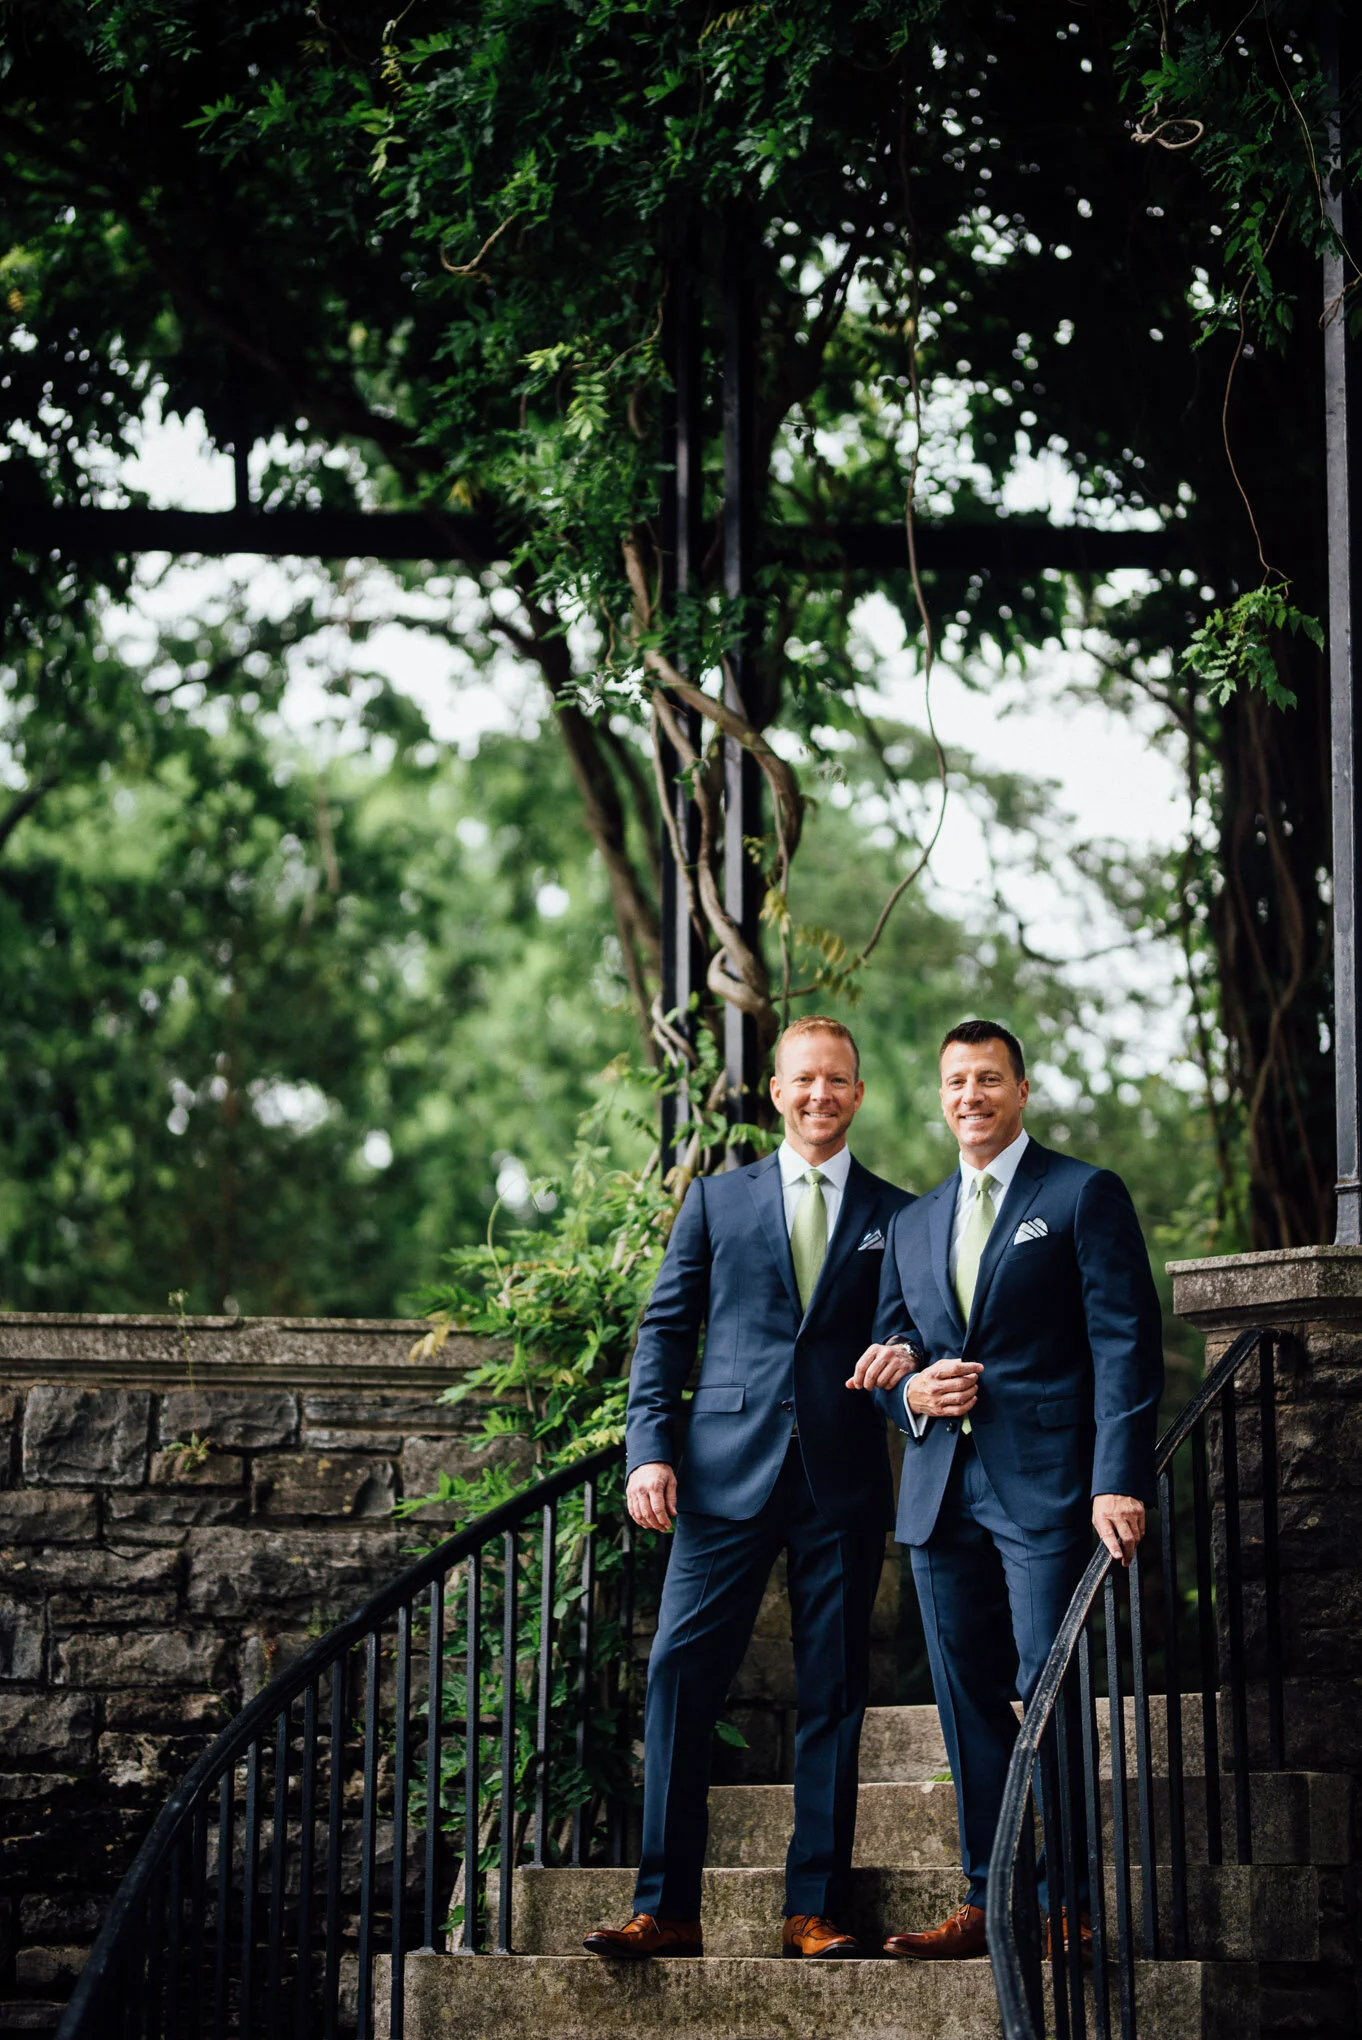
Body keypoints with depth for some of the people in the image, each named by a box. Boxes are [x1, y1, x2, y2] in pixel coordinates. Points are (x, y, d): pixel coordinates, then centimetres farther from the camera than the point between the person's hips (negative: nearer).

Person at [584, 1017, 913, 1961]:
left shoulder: (896, 1217, 11)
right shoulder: (718, 1199, 12)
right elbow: (666, 1329, 10)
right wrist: (650, 1447, -2)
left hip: (845, 1483, 0)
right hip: (728, 1475, 0)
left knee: (834, 1696, 2)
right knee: (681, 1675, -7)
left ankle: (815, 1909, 8)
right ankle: (667, 1909, -4)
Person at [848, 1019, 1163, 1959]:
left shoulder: (1086, 1196, 1)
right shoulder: (914, 1223, 20)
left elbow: (1125, 1344, -6)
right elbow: (885, 1350, 25)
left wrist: (1120, 1481, -17)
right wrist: (909, 1389, -1)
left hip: (1045, 1486, -6)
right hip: (941, 1488, 6)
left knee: (1048, 1694, -10)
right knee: (969, 1702, 6)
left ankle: (1064, 1908, -6)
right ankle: (989, 1902, 10)